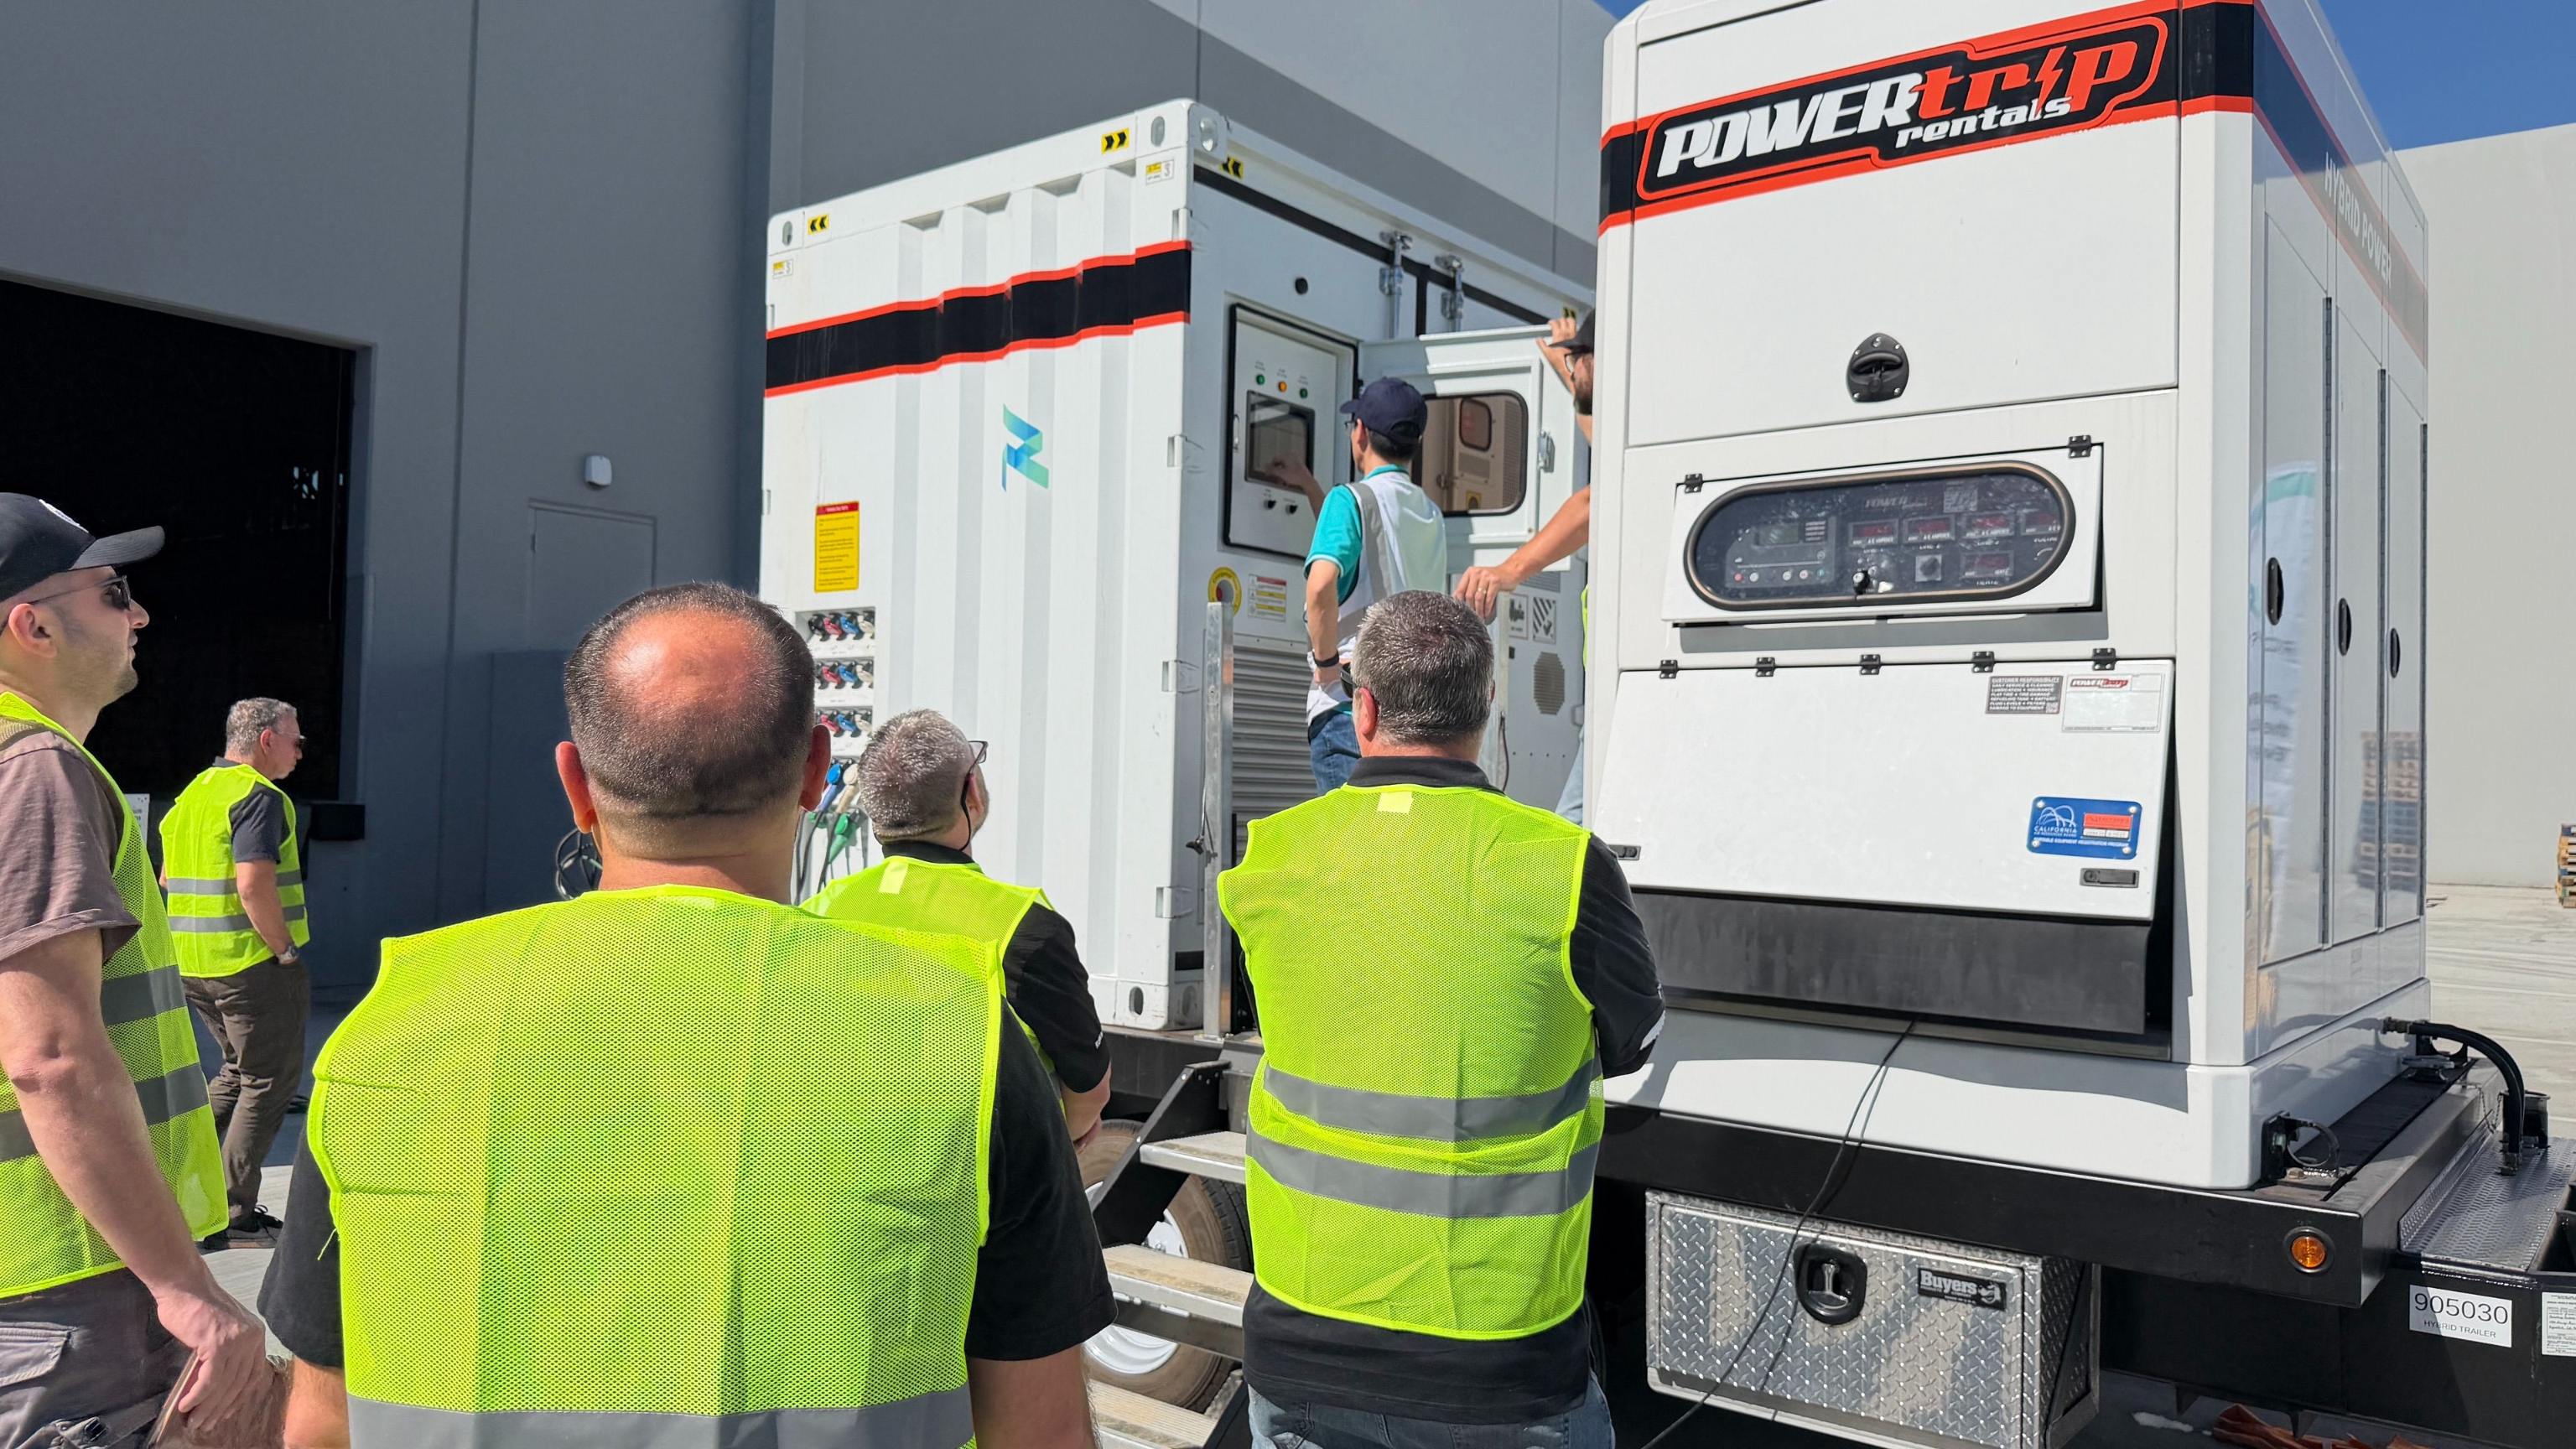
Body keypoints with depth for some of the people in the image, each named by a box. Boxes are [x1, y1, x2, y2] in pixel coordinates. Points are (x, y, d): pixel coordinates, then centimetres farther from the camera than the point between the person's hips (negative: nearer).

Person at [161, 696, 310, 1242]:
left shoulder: (193, 793, 14)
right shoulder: (259, 796, -16)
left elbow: (169, 879, 21)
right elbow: (254, 886, -25)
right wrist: (287, 951, -16)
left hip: (194, 963, 9)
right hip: (253, 964, -9)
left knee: (239, 1069, 24)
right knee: (269, 1082, 2)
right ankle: (235, 1213, 5)